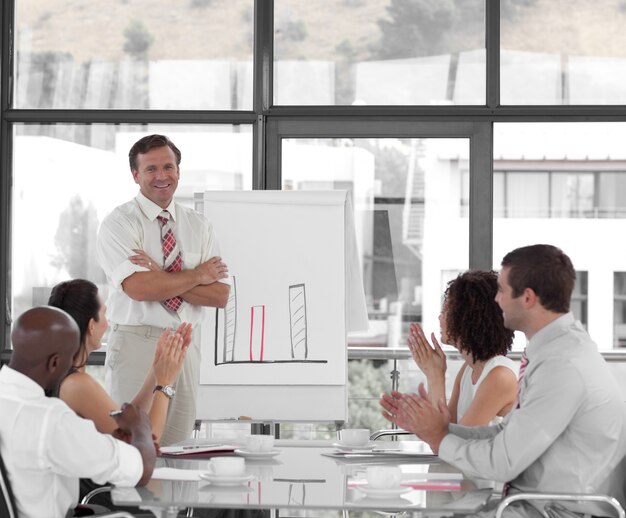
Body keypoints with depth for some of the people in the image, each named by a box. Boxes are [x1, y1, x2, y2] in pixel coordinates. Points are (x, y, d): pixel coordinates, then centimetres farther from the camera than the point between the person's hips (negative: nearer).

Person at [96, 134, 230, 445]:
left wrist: (159, 277, -12)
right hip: (137, 343, -4)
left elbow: (220, 295, -1)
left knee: (179, 451, 6)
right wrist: (197, 275, -8)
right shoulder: (119, 223, -4)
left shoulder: (198, 226, 9)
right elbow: (138, 288, -19)